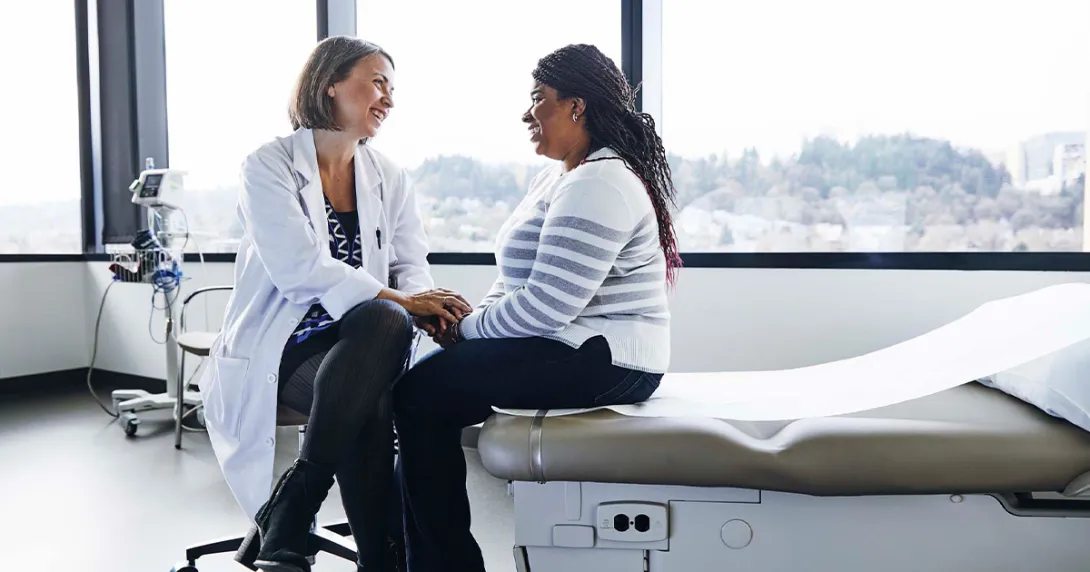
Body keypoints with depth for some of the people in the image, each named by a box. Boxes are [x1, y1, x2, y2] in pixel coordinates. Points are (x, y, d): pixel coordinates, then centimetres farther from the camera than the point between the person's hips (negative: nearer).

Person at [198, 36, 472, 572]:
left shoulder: (389, 178, 12)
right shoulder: (270, 165, -4)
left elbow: (411, 266, 5)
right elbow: (298, 267, -19)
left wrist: (425, 305, -20)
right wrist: (400, 300, -25)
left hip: (356, 344, 4)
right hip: (280, 346, -4)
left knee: (387, 321, -34)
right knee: (368, 410, -33)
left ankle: (285, 522, -26)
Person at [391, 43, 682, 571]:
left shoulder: (598, 185, -18)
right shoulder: (556, 176, 16)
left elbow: (544, 306, -24)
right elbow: (519, 279, 18)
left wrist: (466, 329, -10)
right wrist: (476, 319, 0)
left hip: (603, 363, -10)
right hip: (574, 346, 10)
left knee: (420, 393, -15)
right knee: (426, 375, 5)